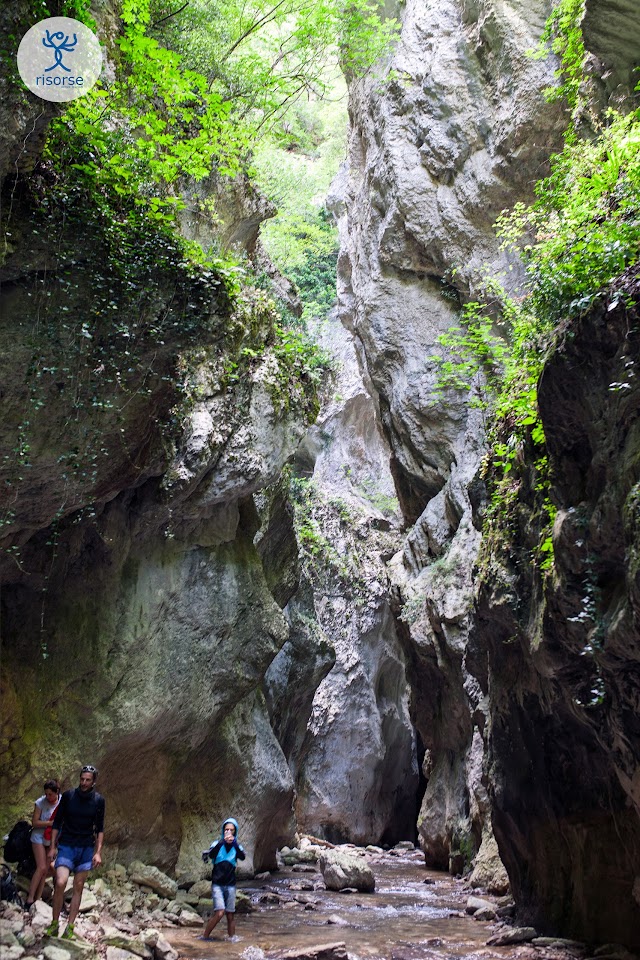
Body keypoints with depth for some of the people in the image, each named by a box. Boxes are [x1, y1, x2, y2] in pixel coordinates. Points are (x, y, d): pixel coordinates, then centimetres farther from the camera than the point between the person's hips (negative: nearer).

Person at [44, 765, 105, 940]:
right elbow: (57, 822, 3)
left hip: (86, 849, 1)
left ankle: (70, 927, 12)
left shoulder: (98, 800, -3)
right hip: (66, 846, -1)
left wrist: (98, 852, -3)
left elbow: (100, 828, 3)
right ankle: (54, 924, -1)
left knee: (78, 888, 3)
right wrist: (52, 846, -1)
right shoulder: (68, 796, -5)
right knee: (60, 883, -17)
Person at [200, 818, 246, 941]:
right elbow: (210, 855, -22)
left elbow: (243, 857, -17)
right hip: (217, 884, -3)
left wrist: (234, 843, -34)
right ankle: (205, 936, -3)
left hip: (230, 885, 3)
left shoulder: (236, 847, 5)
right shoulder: (217, 844, 0)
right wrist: (222, 841, -35)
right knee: (220, 912, -17)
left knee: (231, 915, 3)